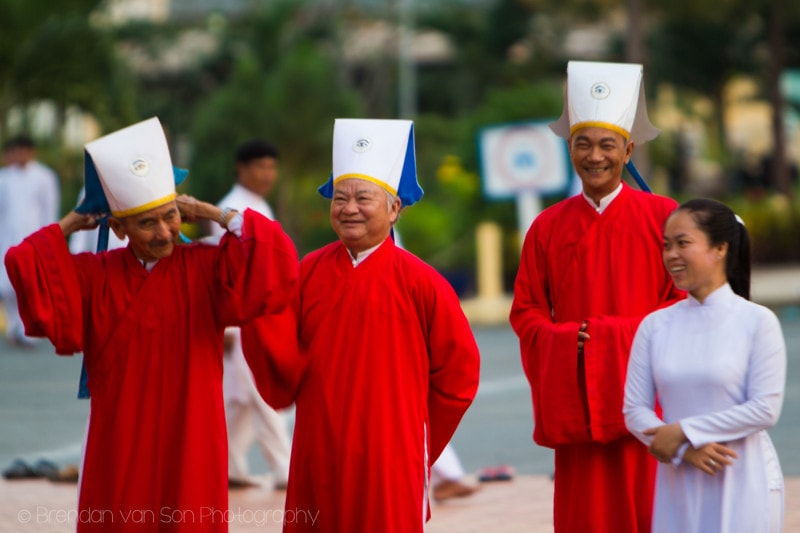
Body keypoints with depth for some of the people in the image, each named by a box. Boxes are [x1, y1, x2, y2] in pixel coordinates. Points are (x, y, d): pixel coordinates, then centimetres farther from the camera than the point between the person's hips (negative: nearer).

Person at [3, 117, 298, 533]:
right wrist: (70, 225, -1)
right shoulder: (93, 276, 1)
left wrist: (216, 215, -6)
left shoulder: (205, 268, -1)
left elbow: (275, 259, -11)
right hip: (120, 448, 1)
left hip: (191, 445, -1)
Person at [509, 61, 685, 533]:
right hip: (576, 402, 2)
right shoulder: (548, 227, 9)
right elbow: (525, 311, 10)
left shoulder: (662, 217, 0)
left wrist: (616, 334, -13)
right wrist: (564, 339, -10)